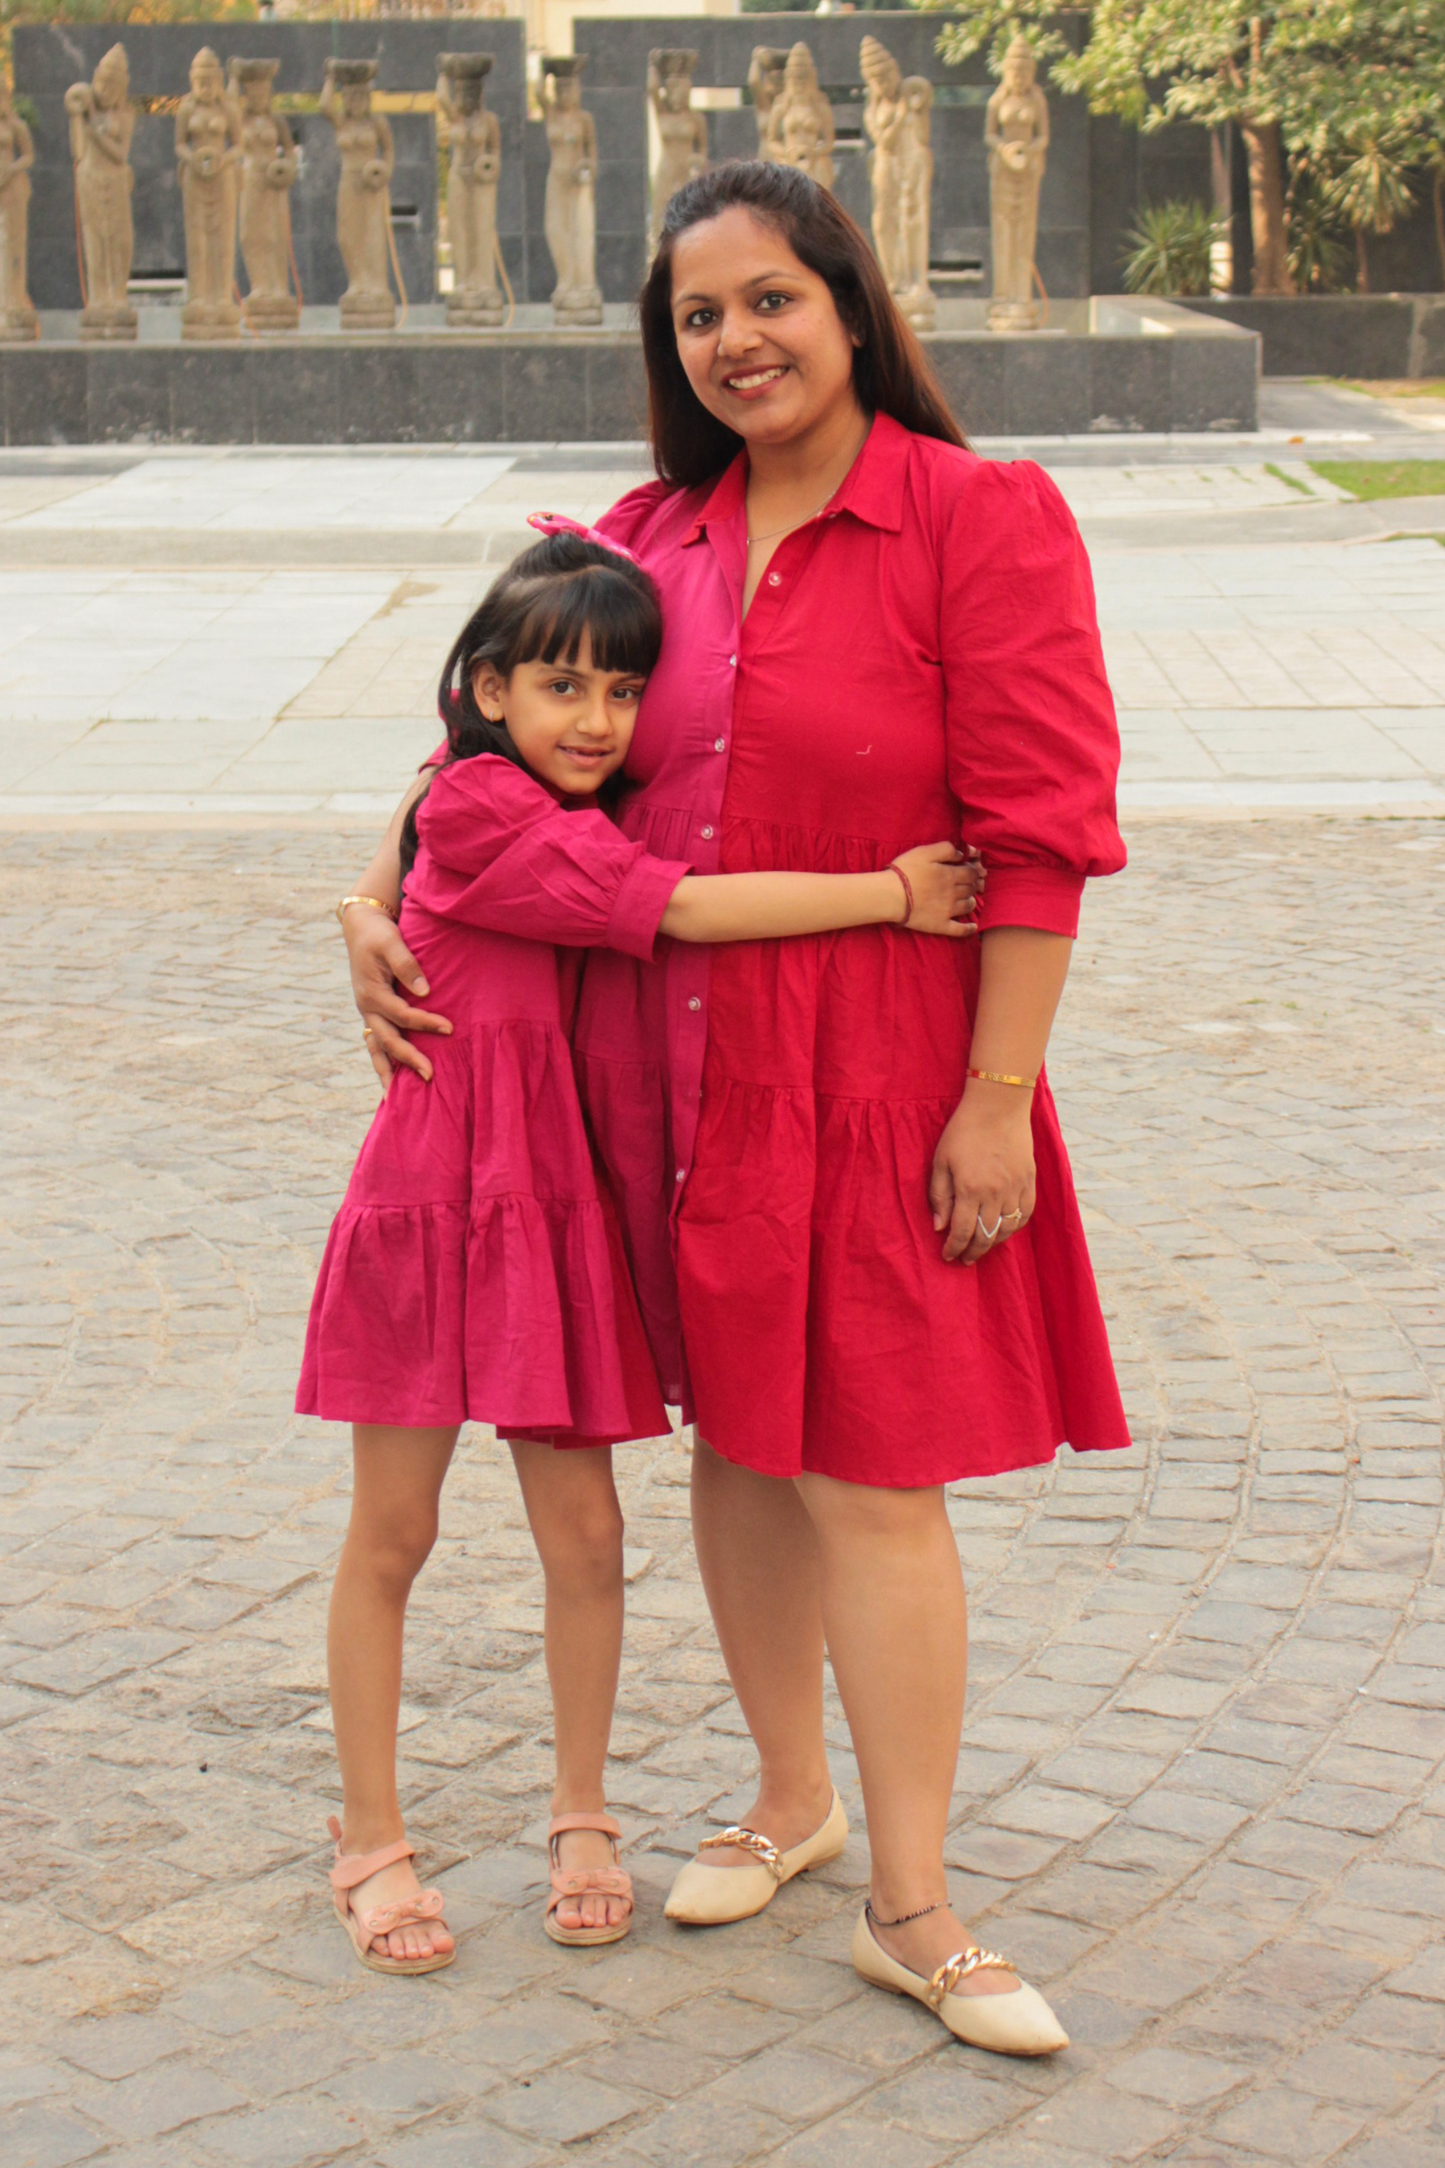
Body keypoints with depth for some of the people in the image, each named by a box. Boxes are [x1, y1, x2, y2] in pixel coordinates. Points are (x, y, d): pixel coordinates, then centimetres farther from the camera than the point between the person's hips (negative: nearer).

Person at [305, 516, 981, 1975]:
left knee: (585, 1535, 6)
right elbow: (682, 908, -22)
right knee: (392, 1535, 4)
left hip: (556, 1208, 7)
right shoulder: (481, 812, -14)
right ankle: (369, 1841, 17)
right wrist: (893, 893, -22)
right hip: (434, 1196, -7)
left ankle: (580, 1817, 23)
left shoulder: (578, 827, 13)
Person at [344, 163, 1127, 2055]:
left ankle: (911, 1912, 11)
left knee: (869, 1476, -2)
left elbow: (1040, 831, -13)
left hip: (871, 1076, -5)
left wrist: (998, 1097, -15)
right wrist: (379, 904, 4)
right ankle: (793, 1800, 35)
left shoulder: (981, 517, -9)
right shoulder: (652, 541, 8)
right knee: (737, 1441, 15)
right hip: (670, 1072, 5)